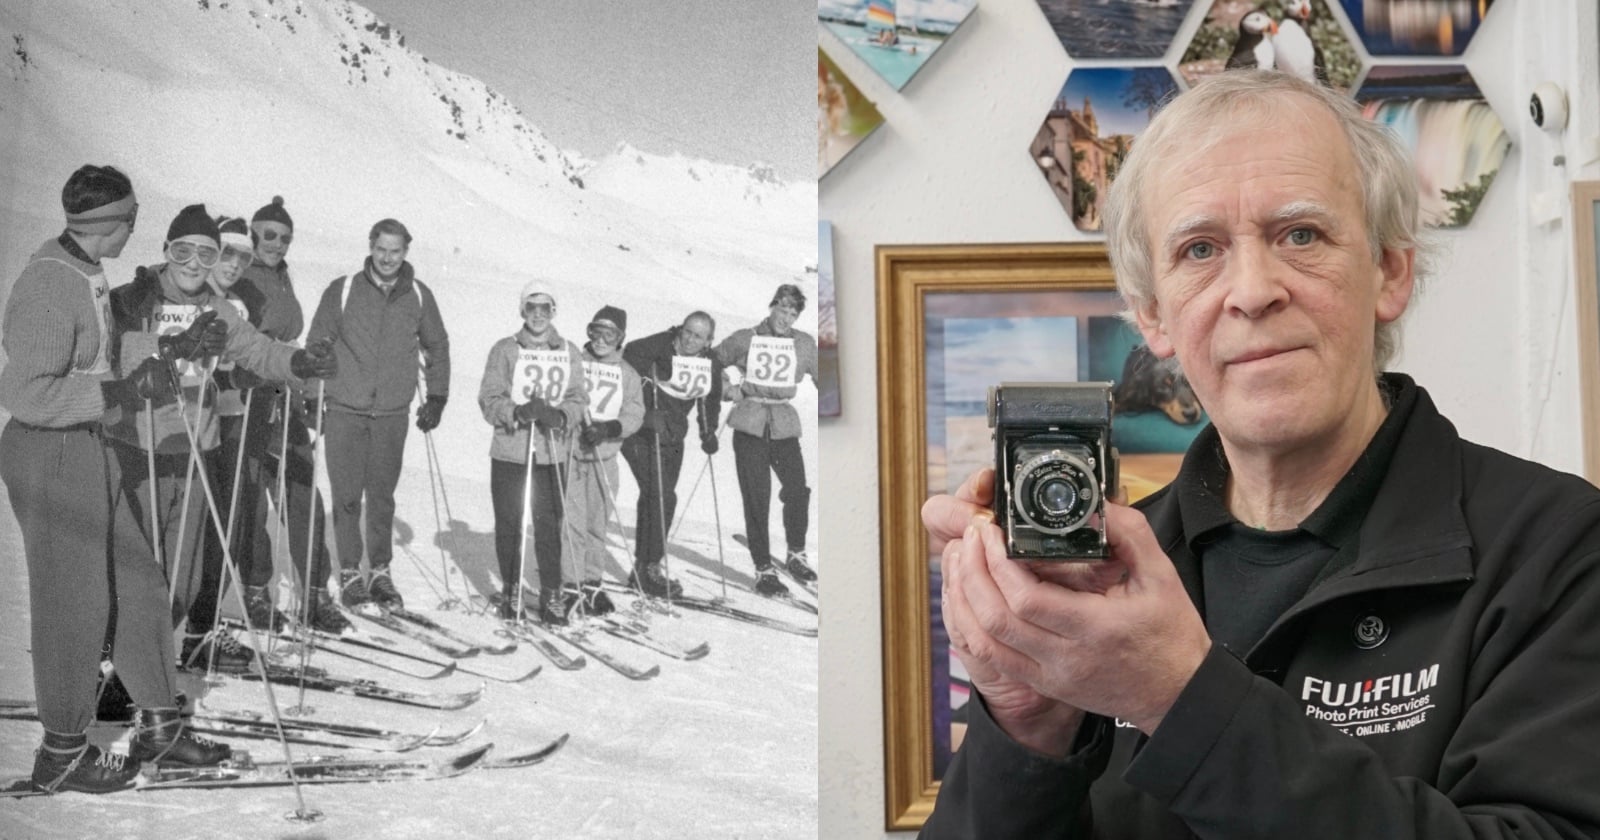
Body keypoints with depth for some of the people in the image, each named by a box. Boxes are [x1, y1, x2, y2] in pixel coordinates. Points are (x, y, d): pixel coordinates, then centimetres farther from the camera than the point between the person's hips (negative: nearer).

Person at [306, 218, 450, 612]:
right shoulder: (342, 291, -3)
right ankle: (349, 573, 10)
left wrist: (436, 397, 12)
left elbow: (437, 347, 17)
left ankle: (380, 572, 16)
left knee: (382, 496, 6)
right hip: (345, 412, -1)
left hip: (393, 414, 2)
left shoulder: (418, 296, 4)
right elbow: (315, 344, 4)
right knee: (347, 495, -1)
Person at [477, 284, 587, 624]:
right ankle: (510, 590, 21)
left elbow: (578, 399, 5)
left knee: (550, 524, -2)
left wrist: (559, 416, -16)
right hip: (509, 451, -1)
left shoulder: (569, 352, 8)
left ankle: (552, 594, 8)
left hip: (553, 453, 1)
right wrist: (517, 412, -21)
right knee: (508, 523, 6)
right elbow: (489, 399, -3)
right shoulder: (505, 350, 2)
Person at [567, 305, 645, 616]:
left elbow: (634, 415, 3)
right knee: (574, 523, -8)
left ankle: (592, 583, 19)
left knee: (598, 524, 8)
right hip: (570, 451, -2)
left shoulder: (628, 375, 10)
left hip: (605, 457, 2)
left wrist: (608, 429, -14)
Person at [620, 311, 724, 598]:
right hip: (640, 434, -7)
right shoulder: (657, 348, -17)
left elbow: (711, 401, 20)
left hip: (672, 438, 7)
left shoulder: (711, 365, 4)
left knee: (652, 499, 12)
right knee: (662, 497, -15)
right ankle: (650, 569, -8)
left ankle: (642, 569, 22)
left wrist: (708, 432, 12)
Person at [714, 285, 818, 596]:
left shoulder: (804, 343, 7)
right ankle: (764, 569, 6)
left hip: (785, 425, 1)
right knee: (756, 498, -3)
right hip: (750, 426, -1)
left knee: (797, 489, -12)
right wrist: (727, 390, 1)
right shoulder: (744, 340, 4)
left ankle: (796, 555, 12)